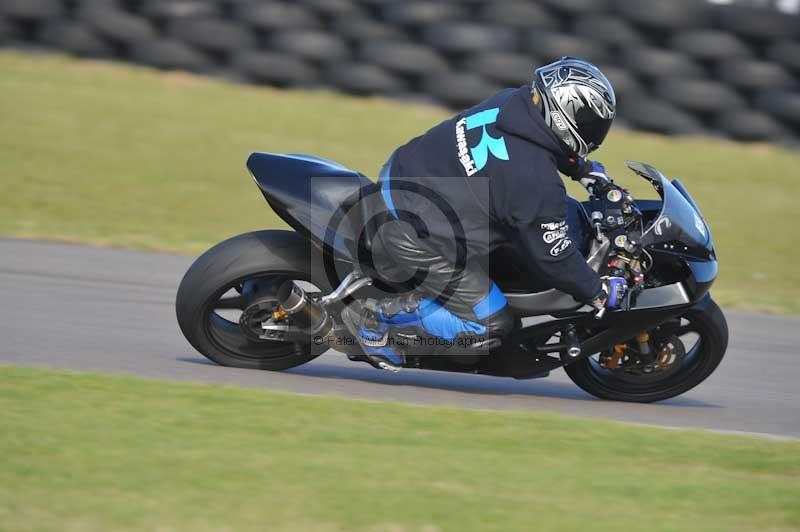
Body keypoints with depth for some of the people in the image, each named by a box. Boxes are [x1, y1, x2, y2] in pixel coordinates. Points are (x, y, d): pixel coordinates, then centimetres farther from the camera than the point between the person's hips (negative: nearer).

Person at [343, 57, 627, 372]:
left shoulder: (513, 100, -5)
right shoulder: (538, 184, -27)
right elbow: (551, 257, -16)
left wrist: (581, 168, 25)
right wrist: (599, 292, -2)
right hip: (417, 237, -9)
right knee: (490, 325, 0)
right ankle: (377, 318, 3)